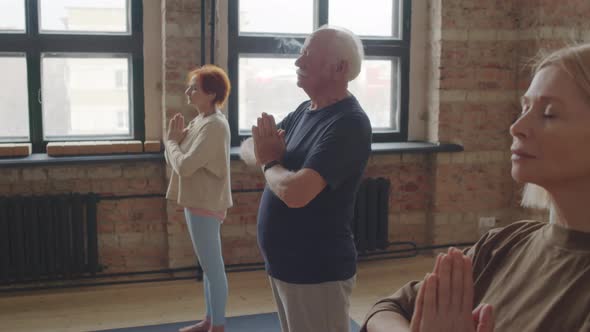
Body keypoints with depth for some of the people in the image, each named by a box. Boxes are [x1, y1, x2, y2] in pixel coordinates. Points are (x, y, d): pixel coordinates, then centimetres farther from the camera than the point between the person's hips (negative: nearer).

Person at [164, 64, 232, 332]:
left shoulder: (214, 126, -20)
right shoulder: (199, 121, 11)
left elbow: (184, 166, -25)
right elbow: (172, 161, 12)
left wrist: (171, 140, -9)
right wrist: (175, 139, -6)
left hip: (205, 204, -10)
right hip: (197, 202, 10)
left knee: (213, 267, 1)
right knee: (208, 265, 17)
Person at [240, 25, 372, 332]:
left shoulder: (348, 123, -22)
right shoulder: (305, 110, 7)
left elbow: (295, 192, -32)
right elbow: (247, 148, 12)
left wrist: (270, 162, -11)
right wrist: (262, 152, -12)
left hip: (318, 272, -8)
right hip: (283, 263, 8)